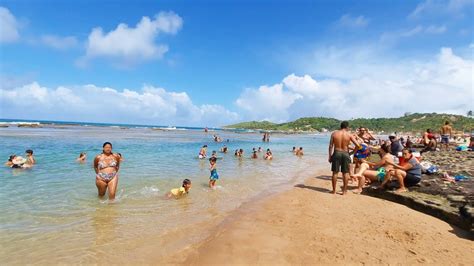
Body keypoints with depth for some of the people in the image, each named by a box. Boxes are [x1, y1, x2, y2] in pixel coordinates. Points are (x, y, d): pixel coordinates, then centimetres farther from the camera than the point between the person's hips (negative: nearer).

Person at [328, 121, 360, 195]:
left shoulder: (334, 133, -1)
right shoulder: (349, 134, -3)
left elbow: (331, 146, -2)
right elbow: (357, 145, -7)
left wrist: (330, 156, 4)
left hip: (336, 153, 0)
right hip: (345, 154, 0)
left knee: (335, 172, 7)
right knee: (345, 173, 11)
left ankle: (334, 190, 13)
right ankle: (344, 190, 17)